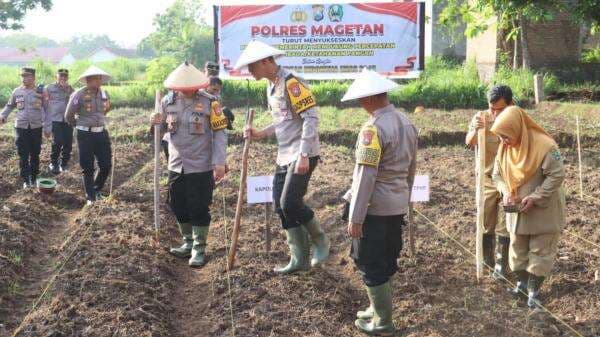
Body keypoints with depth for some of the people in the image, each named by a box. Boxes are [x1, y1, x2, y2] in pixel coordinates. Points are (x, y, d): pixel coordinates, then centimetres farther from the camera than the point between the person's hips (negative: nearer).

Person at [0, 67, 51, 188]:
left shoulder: (40, 91, -4)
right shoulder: (16, 92, 2)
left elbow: (46, 110, -1)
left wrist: (47, 128, -4)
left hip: (36, 128, -1)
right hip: (21, 128, 1)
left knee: (35, 155, 10)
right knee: (23, 155, 2)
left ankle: (34, 178, 22)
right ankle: (26, 180, 10)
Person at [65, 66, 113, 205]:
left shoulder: (104, 94, 3)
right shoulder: (79, 95, -14)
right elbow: (69, 116, -3)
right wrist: (81, 125, 11)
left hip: (102, 133, 5)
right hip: (85, 135, -5)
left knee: (106, 165, 8)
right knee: (88, 168, 4)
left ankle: (97, 190, 31)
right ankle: (90, 197, 15)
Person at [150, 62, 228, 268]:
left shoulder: (209, 102, -11)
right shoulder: (168, 102, 1)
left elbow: (220, 133, -9)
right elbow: (163, 129, 13)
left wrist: (219, 162, -15)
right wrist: (157, 123, -11)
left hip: (201, 167, -5)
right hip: (176, 166, 5)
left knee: (199, 210, 0)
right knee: (179, 208, 13)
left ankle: (199, 249, 13)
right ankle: (188, 243, 30)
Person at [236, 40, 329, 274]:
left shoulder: (291, 83, -15)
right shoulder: (272, 87, 14)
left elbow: (311, 118, -20)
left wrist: (303, 156, -23)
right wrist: (260, 134, 8)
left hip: (302, 155, -9)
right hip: (284, 156, 9)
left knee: (290, 203, -14)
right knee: (281, 207, 6)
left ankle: (320, 241, 11)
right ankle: (300, 259, 15)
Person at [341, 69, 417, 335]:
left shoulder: (373, 128, -21)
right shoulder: (407, 123, 6)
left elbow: (365, 176, -22)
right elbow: (411, 168, 15)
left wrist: (355, 217, -19)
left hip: (375, 207, -8)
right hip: (397, 205, 8)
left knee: (371, 265, 4)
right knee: (387, 260, 19)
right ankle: (379, 308, 33)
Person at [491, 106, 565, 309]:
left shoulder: (544, 146, -23)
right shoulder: (504, 148, -5)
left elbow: (557, 175, -21)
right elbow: (497, 174, 5)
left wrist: (535, 198, -25)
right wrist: (505, 192, -14)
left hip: (543, 212, -5)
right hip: (517, 210, 6)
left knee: (540, 251, 5)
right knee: (518, 250, 17)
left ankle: (534, 290, 15)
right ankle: (522, 283, 35)